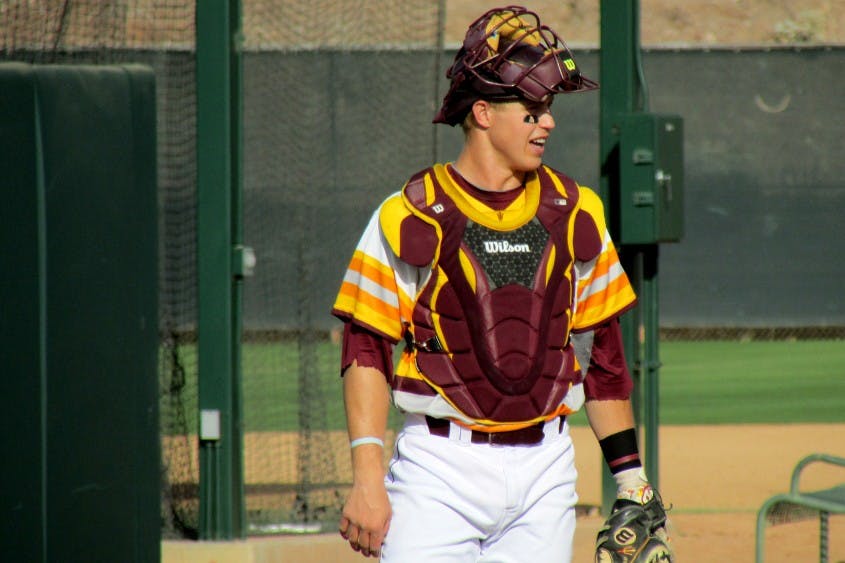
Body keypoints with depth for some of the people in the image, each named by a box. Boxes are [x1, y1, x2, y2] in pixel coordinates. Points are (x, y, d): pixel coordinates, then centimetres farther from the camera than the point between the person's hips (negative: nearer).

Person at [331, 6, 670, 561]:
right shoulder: (412, 218, -4)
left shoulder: (575, 213, 9)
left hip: (545, 470, 4)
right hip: (441, 468, -4)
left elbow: (601, 353, 15)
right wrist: (367, 479, -13)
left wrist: (630, 476, 12)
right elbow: (367, 353, -5)